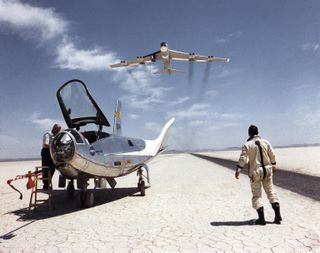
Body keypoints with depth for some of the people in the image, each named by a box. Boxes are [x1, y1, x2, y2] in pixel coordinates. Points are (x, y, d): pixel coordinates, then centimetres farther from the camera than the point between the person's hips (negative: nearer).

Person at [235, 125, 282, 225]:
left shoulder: (247, 145, -10)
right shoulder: (266, 142, 2)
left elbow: (242, 158, -16)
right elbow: (272, 155, 9)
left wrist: (238, 170, -13)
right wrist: (273, 166, 23)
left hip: (255, 172, -4)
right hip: (267, 170, 4)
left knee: (256, 195, 5)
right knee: (270, 191, 17)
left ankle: (261, 218, 6)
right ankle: (277, 215, 17)